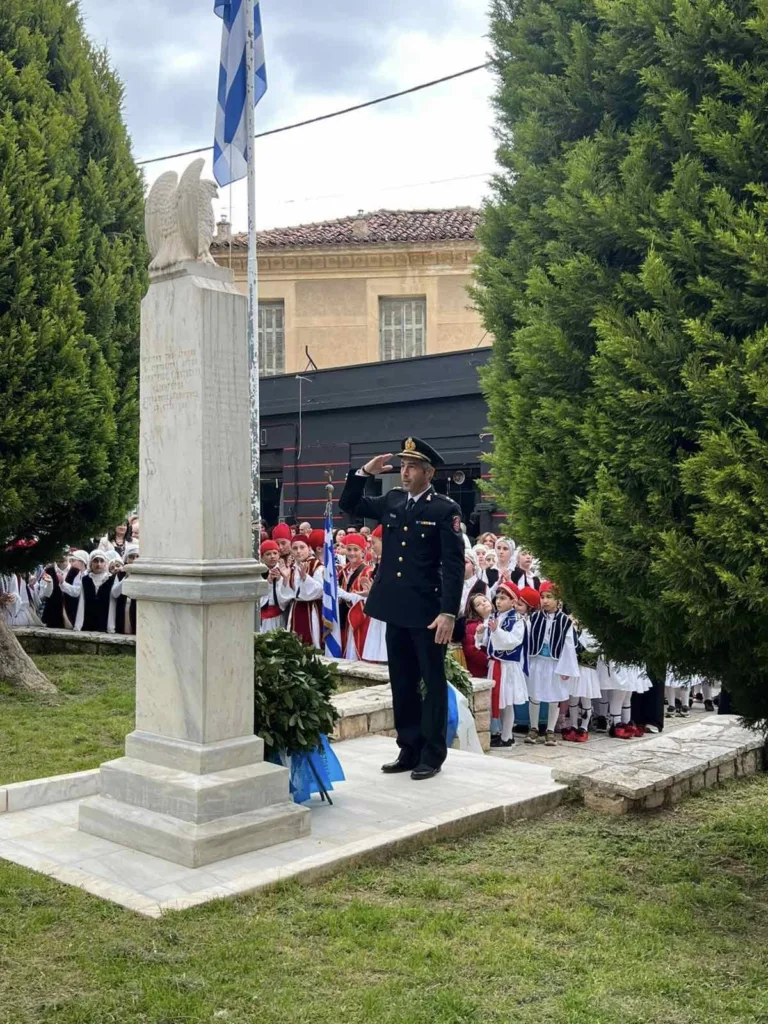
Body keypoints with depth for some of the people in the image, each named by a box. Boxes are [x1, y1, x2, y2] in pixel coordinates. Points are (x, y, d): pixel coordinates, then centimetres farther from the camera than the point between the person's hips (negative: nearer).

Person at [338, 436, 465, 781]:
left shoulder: (445, 509, -8)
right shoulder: (392, 501, 9)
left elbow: (454, 566, -13)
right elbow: (349, 506, 18)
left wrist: (448, 613, -19)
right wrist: (364, 473, 2)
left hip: (428, 612, -6)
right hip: (396, 610, 6)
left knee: (433, 683, 5)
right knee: (402, 684, 13)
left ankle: (432, 755, 13)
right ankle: (409, 750, 23)